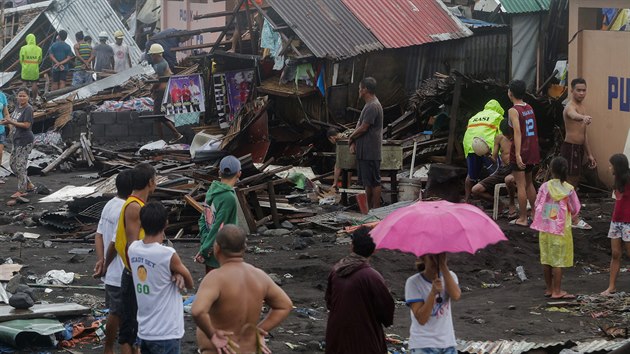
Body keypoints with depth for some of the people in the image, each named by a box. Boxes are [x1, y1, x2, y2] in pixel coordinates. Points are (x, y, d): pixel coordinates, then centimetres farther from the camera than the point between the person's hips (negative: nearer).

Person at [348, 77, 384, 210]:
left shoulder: (373, 106, -17)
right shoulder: (369, 105, 16)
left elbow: (363, 128, -19)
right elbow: (359, 124, 16)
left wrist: (351, 137, -2)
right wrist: (354, 142, 4)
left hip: (371, 151, -10)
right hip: (364, 151, 10)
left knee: (374, 181, -5)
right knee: (368, 182, 15)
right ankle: (369, 208, 21)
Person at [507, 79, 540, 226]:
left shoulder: (513, 111, -13)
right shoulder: (530, 108, 9)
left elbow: (517, 132, -23)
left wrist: (517, 154, -28)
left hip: (520, 152, -7)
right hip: (532, 150, 7)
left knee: (520, 185, -2)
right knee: (529, 183, 19)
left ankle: (523, 219, 0)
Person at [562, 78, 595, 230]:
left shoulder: (582, 108, 15)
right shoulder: (571, 106, -16)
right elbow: (573, 115, -44)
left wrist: (589, 154, 22)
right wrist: (583, 117, -67)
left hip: (579, 148, 10)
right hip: (570, 147, -10)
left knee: (573, 181, 14)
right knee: (571, 181, -8)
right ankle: (575, 220, -8)